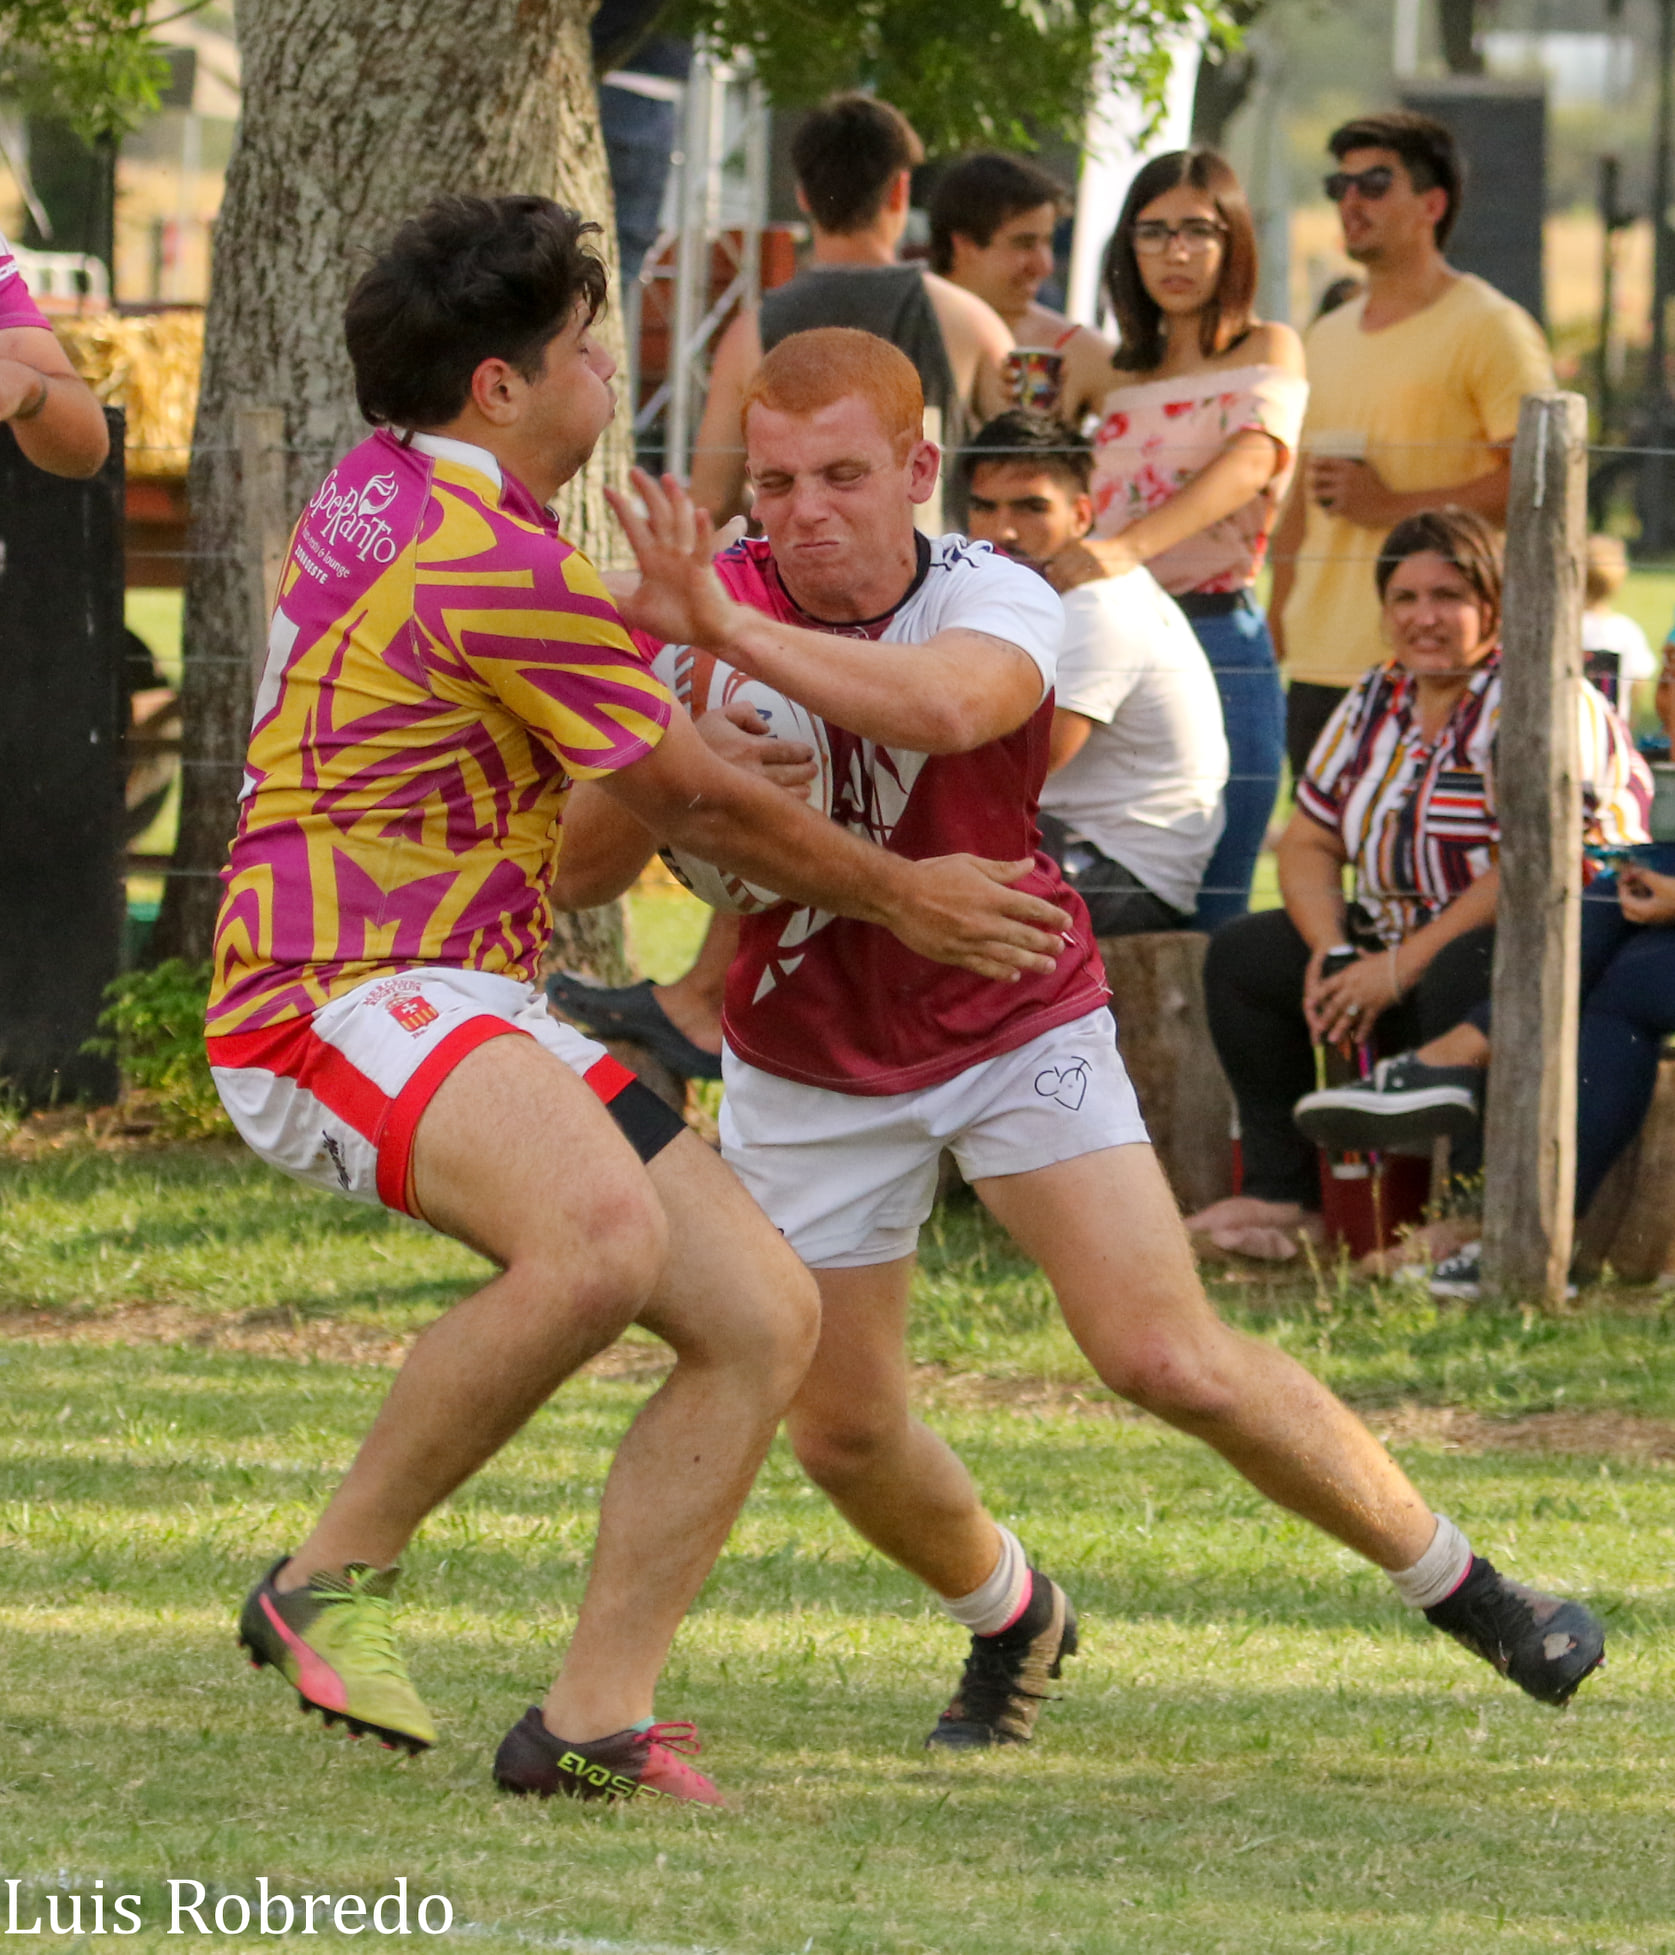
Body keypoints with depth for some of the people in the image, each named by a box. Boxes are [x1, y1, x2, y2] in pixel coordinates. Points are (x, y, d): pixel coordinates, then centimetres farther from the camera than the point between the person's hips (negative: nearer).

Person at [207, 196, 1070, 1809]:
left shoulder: (386, 492, 14)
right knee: (604, 1235, -38)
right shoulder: (490, 561, -15)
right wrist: (902, 897, 10)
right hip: (340, 996, -11)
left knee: (764, 1314, -1)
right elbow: (697, 801, -4)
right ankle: (331, 1579, -21)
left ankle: (594, 1717, -2)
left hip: (476, 1007, 11)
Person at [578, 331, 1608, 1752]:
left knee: (1169, 1359, -14)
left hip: (1018, 1030, -2)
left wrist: (727, 630, -60)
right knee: (842, 1431, 1)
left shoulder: (996, 601, -22)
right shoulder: (702, 604, -16)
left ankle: (1456, 1580, 4)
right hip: (809, 1071, 2)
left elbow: (949, 702, -48)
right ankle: (1011, 1620, 32)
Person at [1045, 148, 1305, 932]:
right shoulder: (1122, 374, 21)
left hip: (1216, 643, -5)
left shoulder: (1264, 351, 2)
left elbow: (1251, 462, -19)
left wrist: (1129, 545, -33)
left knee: (1203, 926, -8)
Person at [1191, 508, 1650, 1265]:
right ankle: (1282, 1194, -5)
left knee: (1464, 974, -40)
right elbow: (1307, 843, 11)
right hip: (1405, 941, 8)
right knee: (1242, 956, -2)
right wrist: (1332, 953, -9)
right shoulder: (1375, 705, 10)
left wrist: (1402, 967, -24)